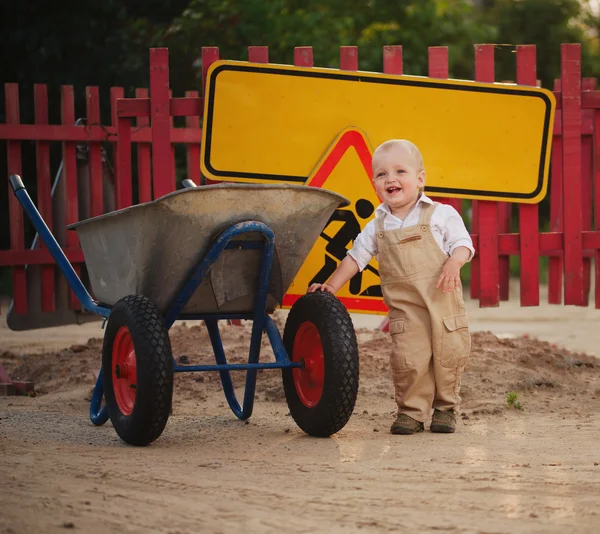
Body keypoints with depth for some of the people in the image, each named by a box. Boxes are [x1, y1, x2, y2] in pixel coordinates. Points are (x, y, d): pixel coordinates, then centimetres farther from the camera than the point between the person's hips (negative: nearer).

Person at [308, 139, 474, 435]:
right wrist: (331, 286, 11)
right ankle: (411, 411, 4)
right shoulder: (377, 227, 10)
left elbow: (462, 243, -2)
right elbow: (356, 256, 16)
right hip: (404, 308, 1)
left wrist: (454, 263, -22)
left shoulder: (441, 214, 1)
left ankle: (445, 407, 22)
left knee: (449, 356, 1)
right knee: (408, 359, -12)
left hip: (445, 303, -1)